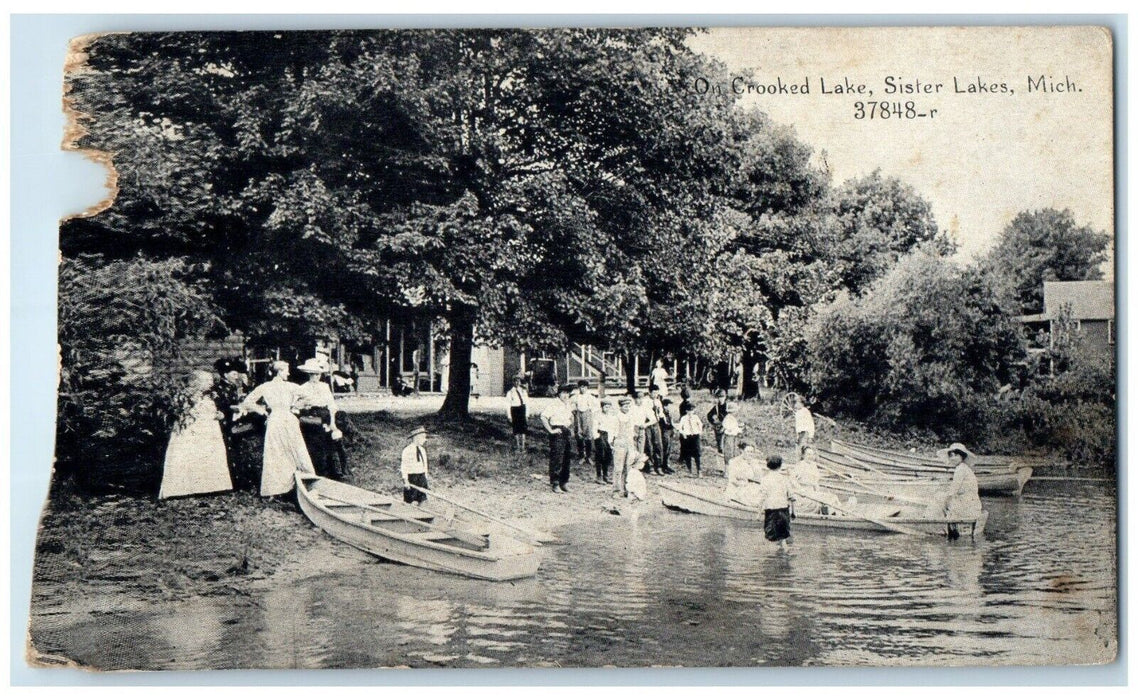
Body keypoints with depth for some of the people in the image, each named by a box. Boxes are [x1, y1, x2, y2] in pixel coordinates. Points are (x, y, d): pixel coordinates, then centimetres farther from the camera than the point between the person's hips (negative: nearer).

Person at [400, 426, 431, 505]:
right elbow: (403, 466, -12)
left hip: (422, 477, 7)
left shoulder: (422, 450, 13)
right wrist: (405, 480, -18)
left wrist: (426, 480, 17)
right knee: (411, 502, -6)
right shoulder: (407, 450, -9)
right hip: (411, 478, -7)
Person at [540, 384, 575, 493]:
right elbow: (543, 417, -22)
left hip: (566, 433, 8)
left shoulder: (568, 405, 14)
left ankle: (563, 483, 20)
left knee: (567, 459, 11)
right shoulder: (554, 405, -11)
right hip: (557, 434, -8)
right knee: (556, 459, -6)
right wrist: (551, 430, -21)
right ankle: (555, 484, -1)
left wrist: (571, 428, 20)